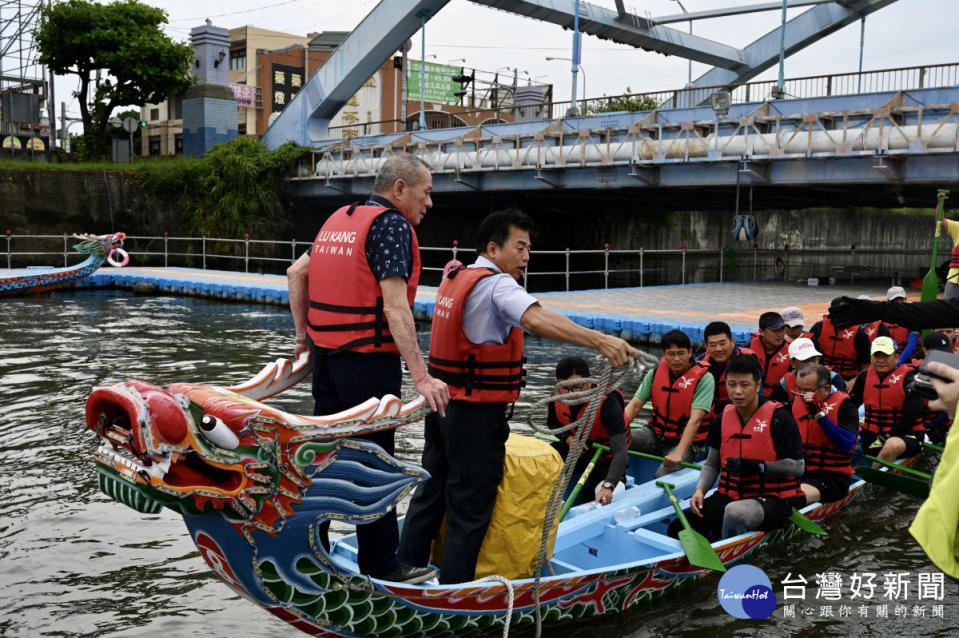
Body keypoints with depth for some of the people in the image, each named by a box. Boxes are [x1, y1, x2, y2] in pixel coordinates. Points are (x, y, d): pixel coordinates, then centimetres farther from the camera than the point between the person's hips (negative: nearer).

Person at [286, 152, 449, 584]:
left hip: (326, 354, 9)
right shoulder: (392, 225, -12)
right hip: (368, 359, -8)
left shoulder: (339, 219, 14)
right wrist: (421, 376, -25)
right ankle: (380, 565, 9)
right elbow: (394, 306, -22)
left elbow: (296, 272, 18)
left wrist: (304, 335, 23)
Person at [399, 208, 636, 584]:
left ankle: (408, 569, 29)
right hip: (476, 413, -9)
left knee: (431, 492, 18)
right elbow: (536, 320, -35)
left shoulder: (453, 281, 13)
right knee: (471, 506, 0)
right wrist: (600, 341, -43)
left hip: (441, 402, 9)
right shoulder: (497, 284, -16)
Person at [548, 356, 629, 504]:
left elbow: (621, 452, -39)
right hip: (573, 450, 5)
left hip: (605, 459, -5)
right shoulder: (557, 399, -15)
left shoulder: (608, 402, -31)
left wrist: (608, 486, -53)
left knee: (608, 499, -30)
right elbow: (552, 423, 11)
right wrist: (569, 438, -13)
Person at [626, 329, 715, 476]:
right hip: (655, 434, 5)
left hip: (686, 442, -4)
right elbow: (635, 404, -4)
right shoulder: (656, 372, -1)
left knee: (664, 473, -32)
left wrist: (678, 453, -36)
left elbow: (695, 419, -25)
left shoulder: (704, 378, -15)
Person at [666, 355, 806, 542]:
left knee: (735, 512, -39)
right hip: (729, 496, 6)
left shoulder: (778, 417, -8)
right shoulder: (722, 420, 10)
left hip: (772, 498, -5)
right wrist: (700, 490, 0)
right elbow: (712, 464, 19)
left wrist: (757, 466, -21)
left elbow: (798, 467, -11)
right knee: (678, 529, -13)